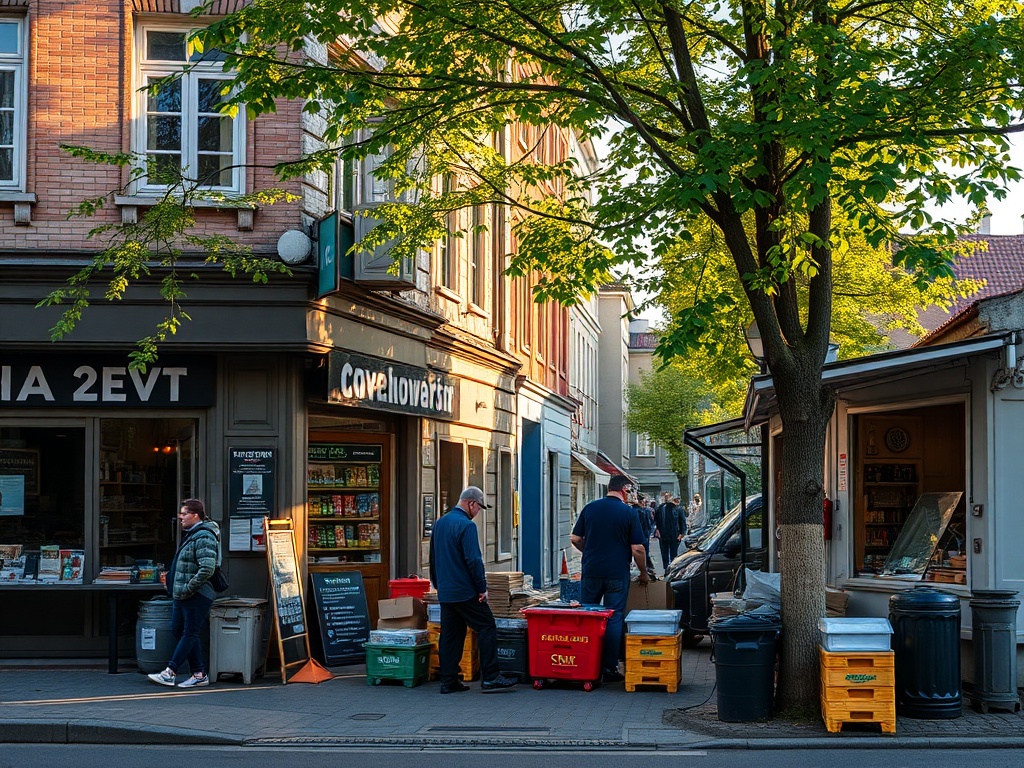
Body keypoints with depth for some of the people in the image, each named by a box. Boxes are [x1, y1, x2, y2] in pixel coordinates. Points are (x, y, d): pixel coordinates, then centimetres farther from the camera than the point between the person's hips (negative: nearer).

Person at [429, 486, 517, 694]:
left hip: (444, 592, 8)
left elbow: (433, 559, 21)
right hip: (465, 592, -8)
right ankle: (490, 677, -6)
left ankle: (448, 681, 10)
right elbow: (474, 560, -18)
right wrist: (482, 587, -11)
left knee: (449, 635, 10)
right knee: (487, 629, -3)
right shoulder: (466, 525, -14)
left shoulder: (439, 524, 14)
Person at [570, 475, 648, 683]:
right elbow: (637, 548, -6)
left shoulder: (590, 508, 4)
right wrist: (643, 573, 7)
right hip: (617, 574, -3)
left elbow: (575, 538, 8)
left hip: (591, 571, 3)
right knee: (614, 619, 3)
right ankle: (609, 668, 2)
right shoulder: (629, 512, -5)